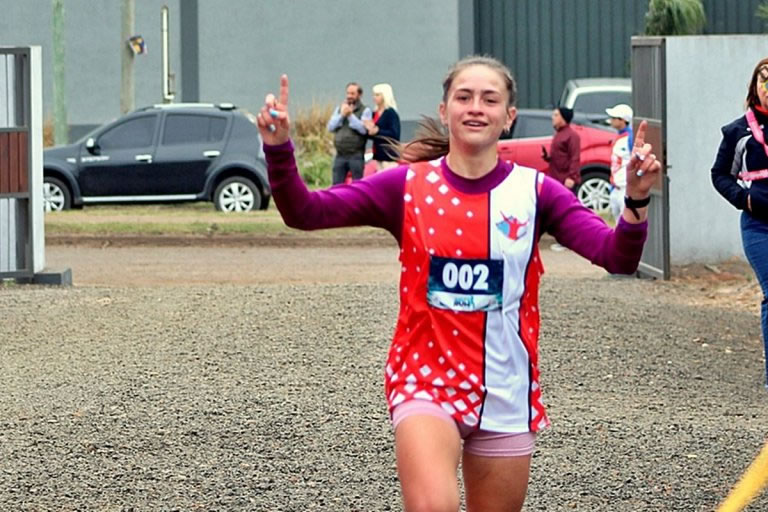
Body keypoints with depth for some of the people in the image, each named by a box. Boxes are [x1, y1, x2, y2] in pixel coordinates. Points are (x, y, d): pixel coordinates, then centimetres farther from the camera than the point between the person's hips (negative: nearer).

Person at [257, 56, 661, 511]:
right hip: (426, 381, -2)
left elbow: (618, 256, -12)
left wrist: (635, 202, -32)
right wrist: (279, 149, -25)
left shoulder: (535, 191, -2)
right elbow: (304, 211, -8)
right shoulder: (407, 185, -1)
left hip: (507, 390, 2)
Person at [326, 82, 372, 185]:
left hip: (356, 155, -4)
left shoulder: (365, 111, 1)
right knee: (336, 184, 4)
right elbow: (330, 127, 6)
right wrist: (342, 115, -5)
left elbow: (364, 129, -14)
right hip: (340, 155, 5)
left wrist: (350, 115, -15)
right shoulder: (339, 109, 15)